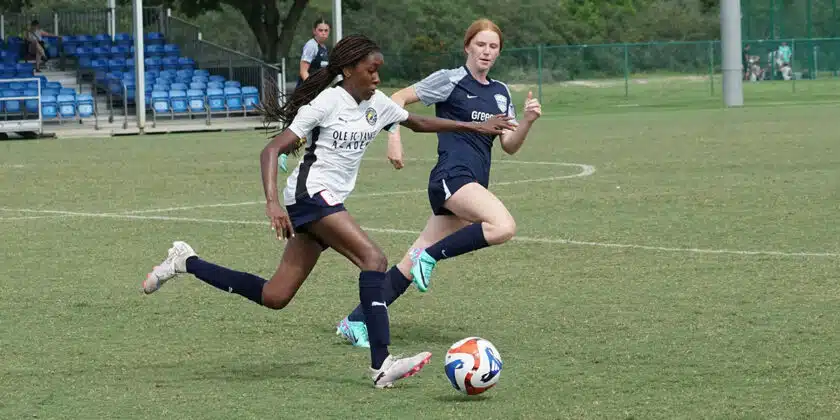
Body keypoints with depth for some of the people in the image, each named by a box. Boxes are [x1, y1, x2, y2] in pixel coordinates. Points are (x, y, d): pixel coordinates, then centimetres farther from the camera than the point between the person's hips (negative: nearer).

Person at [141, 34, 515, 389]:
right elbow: (272, 149, -15)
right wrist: (273, 202, -28)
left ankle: (186, 262, 22)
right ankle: (382, 365, -29)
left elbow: (419, 123, 28)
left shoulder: (378, 104, 10)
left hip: (328, 203, 9)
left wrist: (476, 127, 23)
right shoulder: (327, 102, -12)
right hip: (311, 193, -9)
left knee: (274, 297, 8)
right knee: (374, 259, -23)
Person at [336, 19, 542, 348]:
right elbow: (398, 98, 2)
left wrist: (528, 121, -4)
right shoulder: (450, 81, -2)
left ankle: (356, 322, 8)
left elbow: (509, 146, 14)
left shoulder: (500, 93, 17)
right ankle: (430, 255, -13)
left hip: (474, 185, 7)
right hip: (452, 176, -7)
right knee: (503, 226, -31)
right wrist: (394, 139, -9)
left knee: (414, 264, 3)